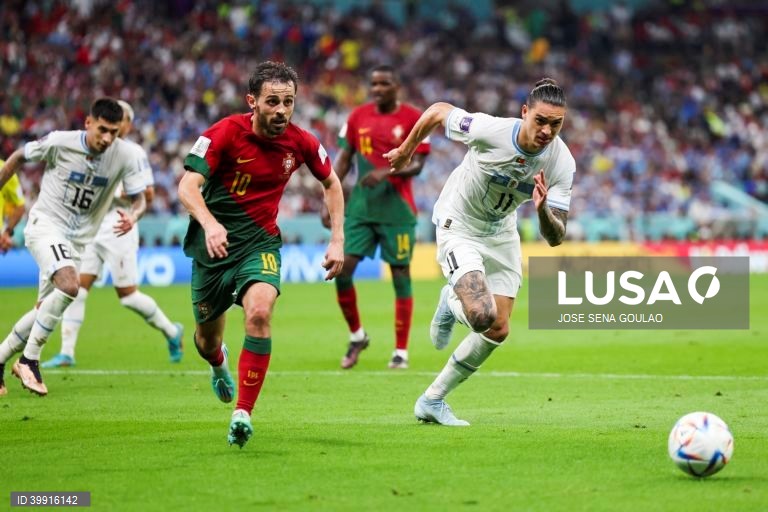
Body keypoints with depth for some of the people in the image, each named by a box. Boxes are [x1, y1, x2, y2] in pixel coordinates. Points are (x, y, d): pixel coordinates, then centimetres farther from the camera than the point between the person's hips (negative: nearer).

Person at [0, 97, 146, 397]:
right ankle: (29, 361, -17)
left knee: (46, 309, 8)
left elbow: (139, 199, -5)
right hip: (46, 225, -5)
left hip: (78, 239, 5)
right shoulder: (60, 143, -15)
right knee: (69, 285, -29)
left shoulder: (125, 155, -9)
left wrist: (132, 217, -27)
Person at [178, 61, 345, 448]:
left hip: (260, 242, 1)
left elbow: (331, 184, 12)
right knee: (207, 337, 12)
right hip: (214, 242, -1)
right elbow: (187, 187, -25)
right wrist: (210, 224, -44)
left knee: (260, 312, -29)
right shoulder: (225, 133, -17)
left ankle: (243, 413, -23)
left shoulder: (301, 143, -7)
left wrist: (338, 240, 4)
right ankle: (218, 364, 54)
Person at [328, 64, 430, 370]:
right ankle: (356, 336, 15)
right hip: (361, 205, 3)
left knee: (401, 275, 0)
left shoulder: (413, 118, -3)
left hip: (397, 207, -3)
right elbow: (344, 158, 11)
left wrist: (386, 173, -25)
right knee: (342, 269, -5)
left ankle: (401, 351, 7)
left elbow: (417, 165, -8)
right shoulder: (358, 116, 8)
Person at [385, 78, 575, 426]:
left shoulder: (562, 164, -21)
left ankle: (432, 401, 20)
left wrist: (543, 211, -42)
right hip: (459, 226, -5)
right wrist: (406, 149, 3)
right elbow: (437, 111, -12)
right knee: (482, 316, -25)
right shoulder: (489, 130, -31)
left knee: (498, 331, 3)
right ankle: (451, 304, 14)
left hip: (502, 233, 5)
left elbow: (555, 237, -20)